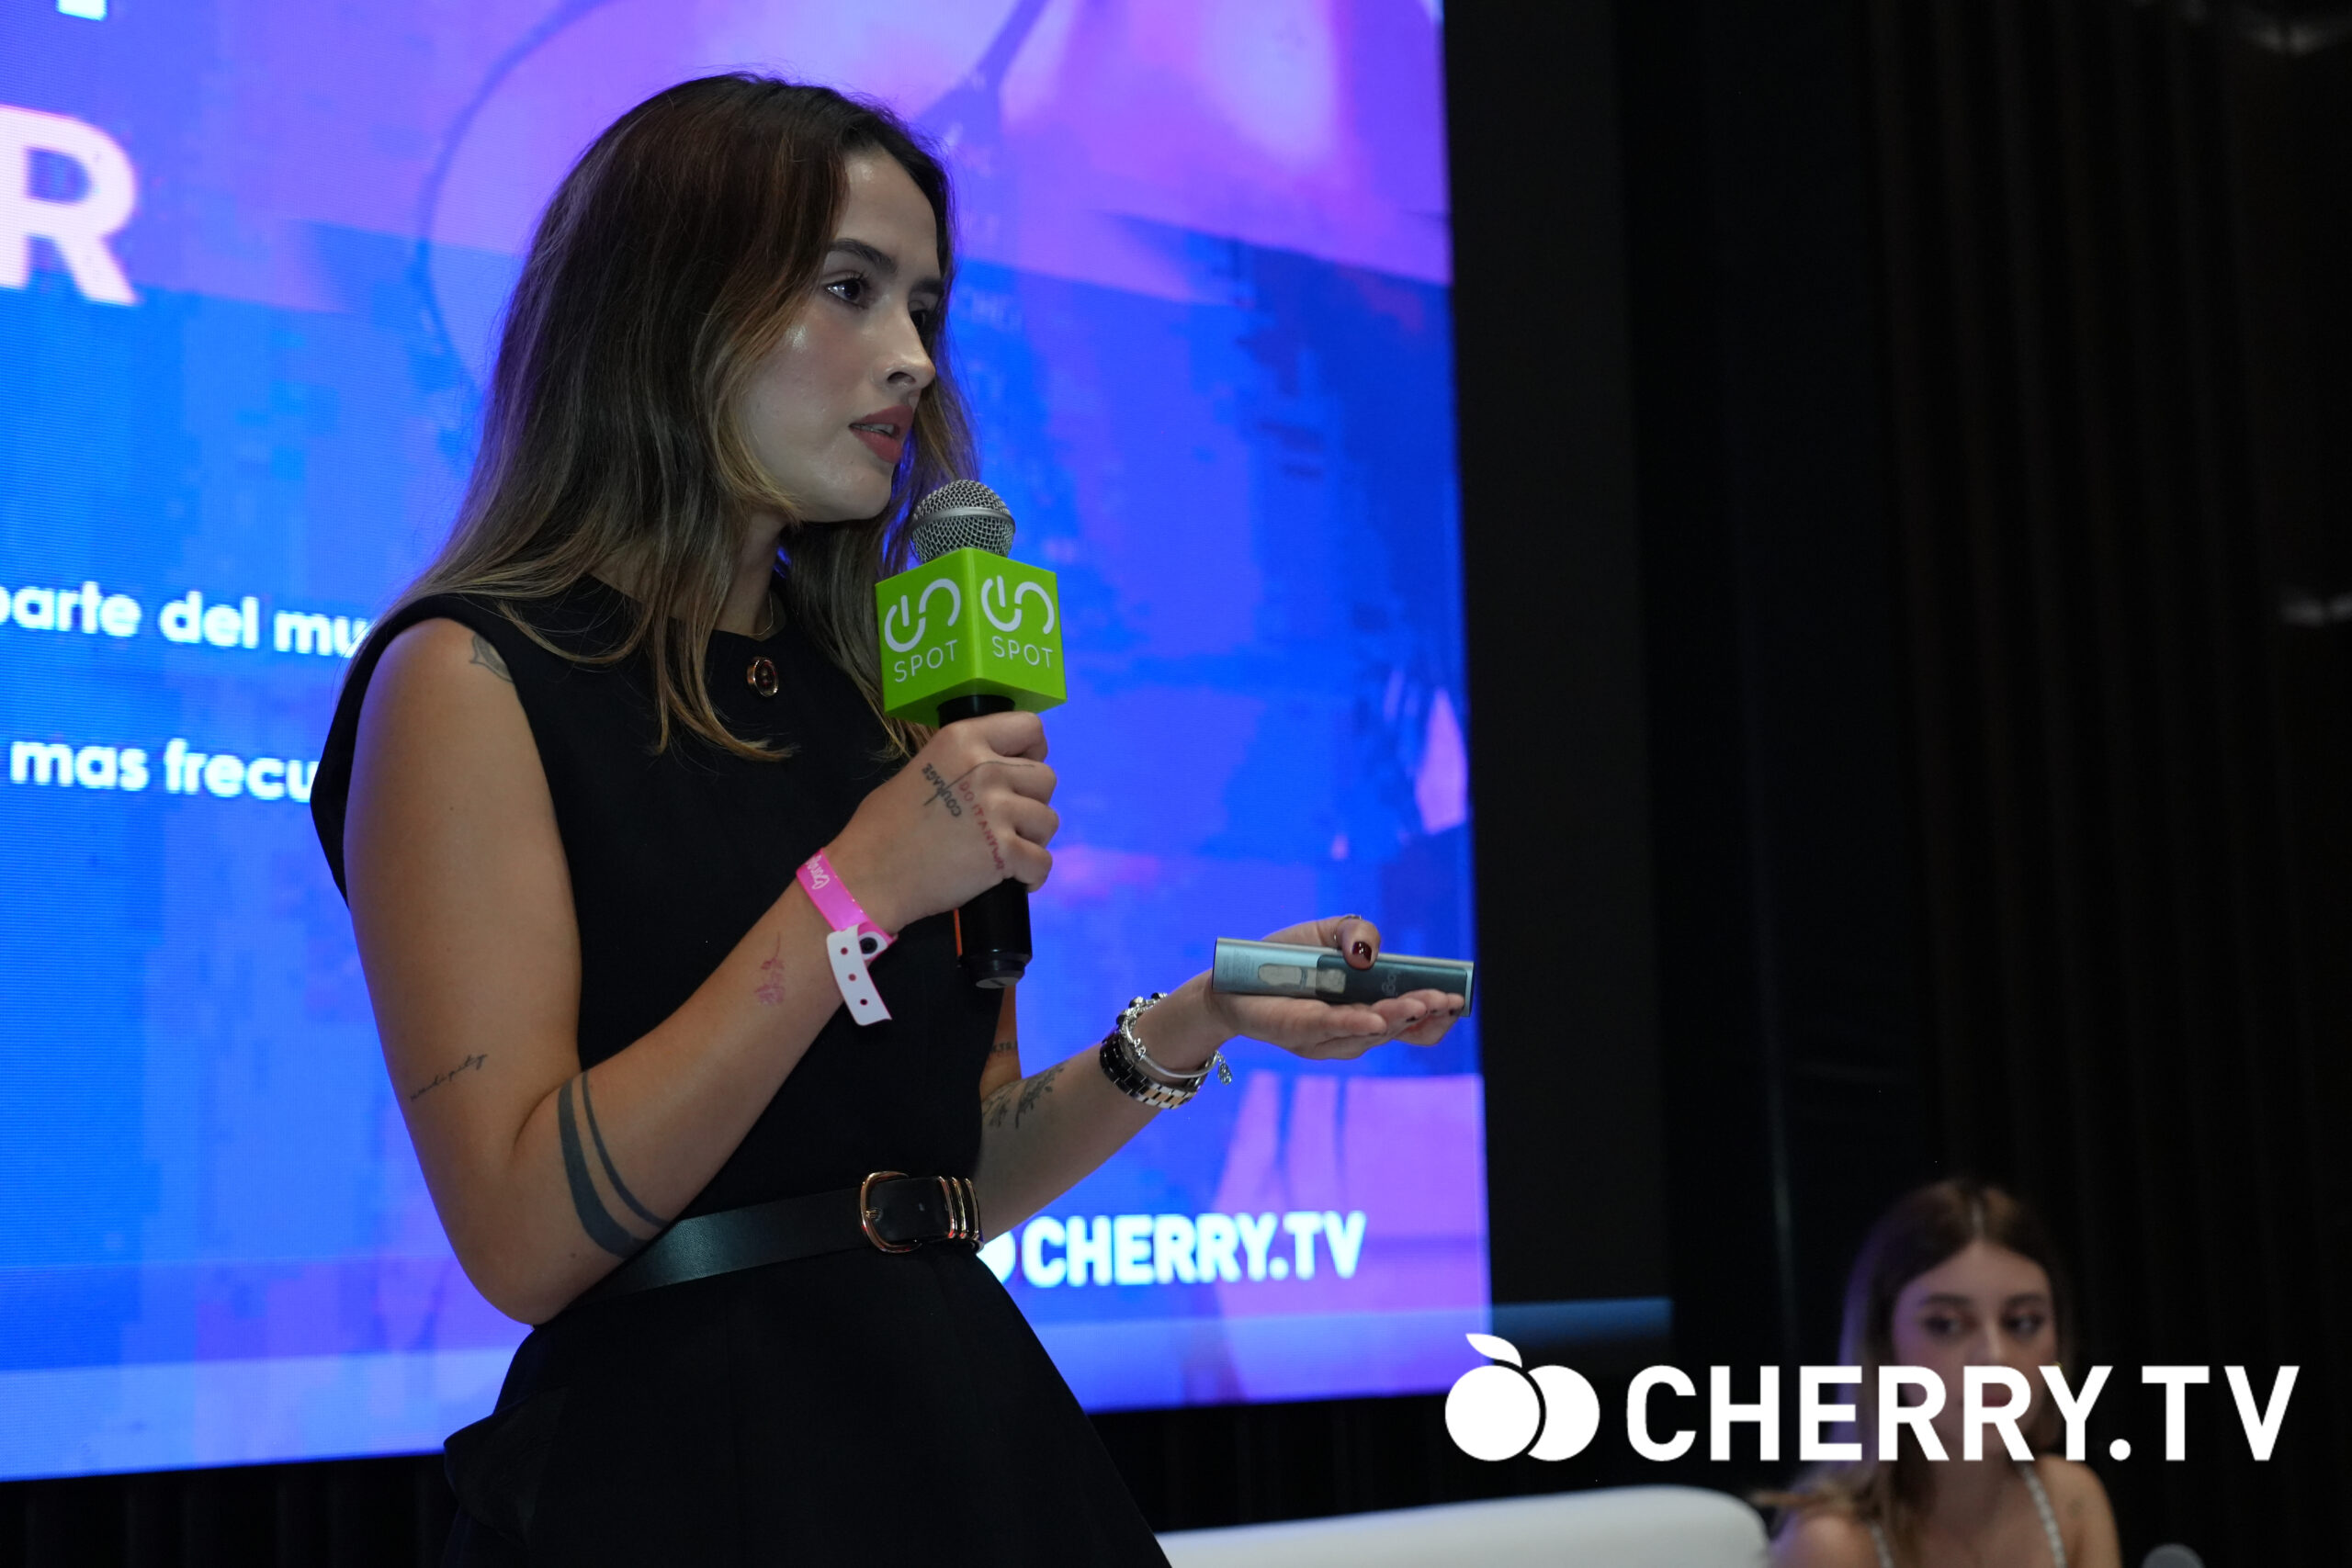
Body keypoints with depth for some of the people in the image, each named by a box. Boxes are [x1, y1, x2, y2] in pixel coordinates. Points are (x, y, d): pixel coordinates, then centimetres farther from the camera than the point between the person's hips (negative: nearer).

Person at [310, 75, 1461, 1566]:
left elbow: (953, 1177, 12)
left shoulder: (871, 689, 9)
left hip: (972, 1445, 6)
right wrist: (855, 892, -20)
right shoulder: (472, 678, -9)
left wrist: (1184, 1032, -3)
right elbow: (525, 1238, -18)